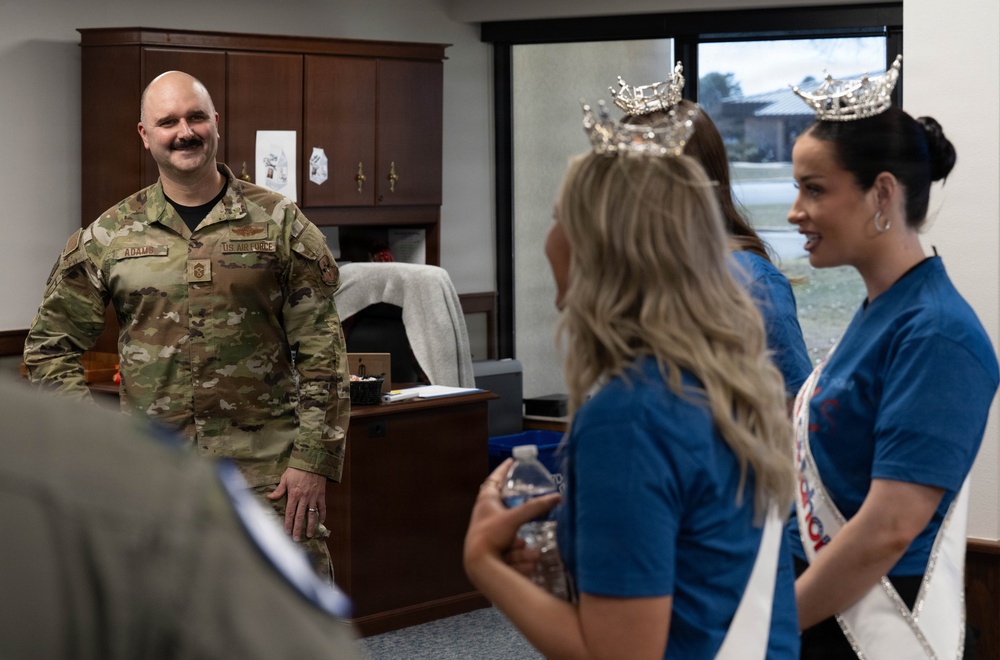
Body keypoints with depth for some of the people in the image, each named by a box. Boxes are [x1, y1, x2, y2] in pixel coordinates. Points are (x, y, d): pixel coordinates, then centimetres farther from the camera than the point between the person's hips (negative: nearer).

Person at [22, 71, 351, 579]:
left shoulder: (279, 224, 2)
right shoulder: (108, 237, 7)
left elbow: (321, 351, 0)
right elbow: (49, 347, 13)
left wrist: (313, 460, -7)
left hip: (267, 469, -2)